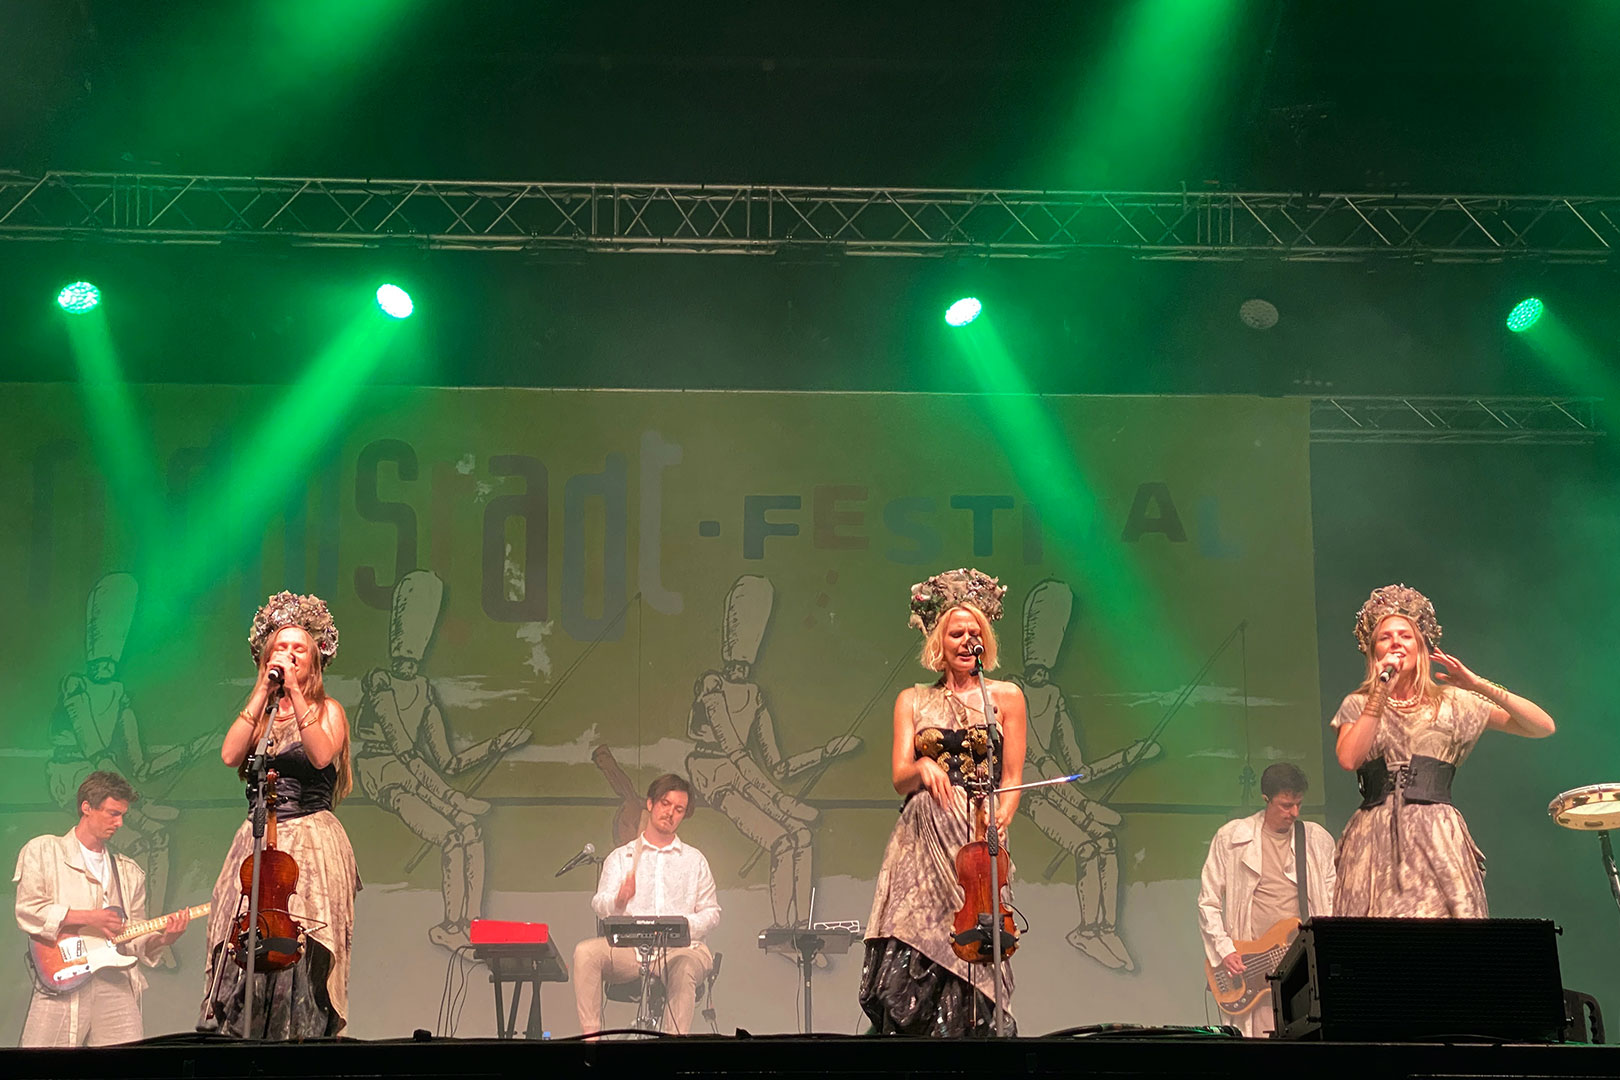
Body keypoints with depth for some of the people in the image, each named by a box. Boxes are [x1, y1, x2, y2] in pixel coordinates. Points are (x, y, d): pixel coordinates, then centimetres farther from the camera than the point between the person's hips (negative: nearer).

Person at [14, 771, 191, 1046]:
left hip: (115, 983, 4)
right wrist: (88, 918, -9)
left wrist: (163, 939, -3)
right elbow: (27, 911, -5)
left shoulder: (130, 872, 21)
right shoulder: (42, 851, 7)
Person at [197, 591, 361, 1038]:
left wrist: (295, 691, -17)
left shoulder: (328, 711, 6)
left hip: (312, 841, -3)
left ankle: (303, 1033, -12)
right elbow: (230, 755, -5)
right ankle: (246, 1036, -7)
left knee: (300, 949, -13)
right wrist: (264, 691, -4)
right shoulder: (257, 712, 16)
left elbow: (321, 755, -16)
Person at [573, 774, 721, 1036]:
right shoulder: (621, 856, 17)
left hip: (681, 947, 0)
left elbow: (711, 912, 14)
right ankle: (590, 1032, -30)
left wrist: (685, 925, -9)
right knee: (586, 951, -29)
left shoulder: (694, 860, 20)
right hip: (629, 947, 1)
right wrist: (618, 900, -23)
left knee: (683, 967, -37)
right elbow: (599, 905, 2)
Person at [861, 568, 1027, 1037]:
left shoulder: (1005, 696, 10)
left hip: (977, 840, -1)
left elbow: (1012, 778, 7)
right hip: (923, 839, 1)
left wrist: (999, 823, -11)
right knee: (907, 967, -10)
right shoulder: (912, 701, 14)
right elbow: (900, 778, 4)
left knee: (967, 961, -11)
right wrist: (923, 769, -19)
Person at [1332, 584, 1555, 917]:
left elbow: (1543, 726, 6)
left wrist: (1479, 686, -4)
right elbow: (1349, 759, -7)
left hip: (1439, 840, 0)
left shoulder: (1452, 702, 12)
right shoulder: (1358, 705, 14)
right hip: (1375, 839, 0)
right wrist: (1381, 692, -5)